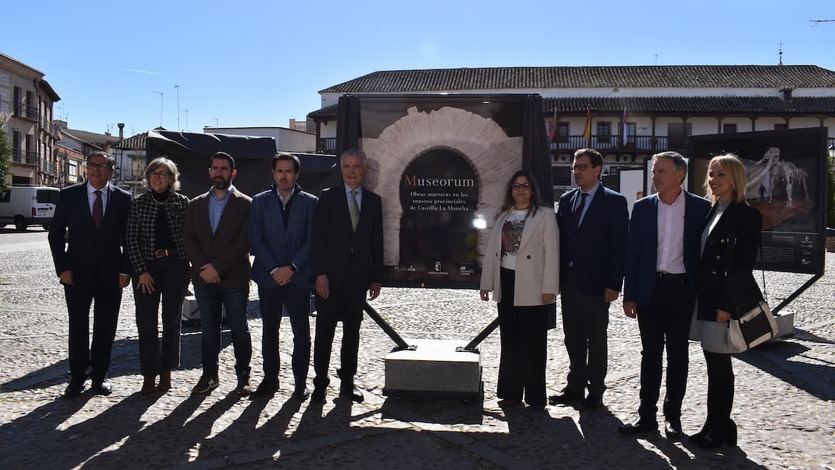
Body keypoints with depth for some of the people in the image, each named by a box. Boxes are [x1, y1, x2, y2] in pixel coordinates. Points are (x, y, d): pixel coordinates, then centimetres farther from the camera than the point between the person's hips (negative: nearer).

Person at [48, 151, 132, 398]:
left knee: (105, 327, 7)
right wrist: (62, 268, -5)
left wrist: (125, 270, -4)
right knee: (78, 326, 6)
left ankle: (99, 375, 21)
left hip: (111, 274, 0)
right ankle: (77, 377, 18)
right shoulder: (68, 195, 1)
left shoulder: (123, 199, 1)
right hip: (77, 273, 0)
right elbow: (56, 234, 3)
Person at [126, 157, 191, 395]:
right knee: (146, 322, 0)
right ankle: (149, 375, 11)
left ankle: (166, 372, 20)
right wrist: (141, 271, -8)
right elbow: (132, 240, 0)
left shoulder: (182, 202, 2)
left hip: (176, 266, 0)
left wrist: (189, 268, -4)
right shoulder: (138, 203, 2)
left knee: (171, 320, 8)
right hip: (145, 268, 0)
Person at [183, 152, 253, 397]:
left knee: (239, 330, 3)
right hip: (203, 278, 3)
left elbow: (244, 241, -9)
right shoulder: (196, 204, 12)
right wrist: (202, 268, -10)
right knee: (208, 330, 10)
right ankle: (209, 375, 20)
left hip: (234, 278, -3)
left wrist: (218, 267, -15)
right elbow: (188, 238, 5)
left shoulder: (245, 204, -1)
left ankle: (243, 376, 14)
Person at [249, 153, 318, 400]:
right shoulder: (260, 201, 7)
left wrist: (292, 267, -12)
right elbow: (255, 239, 1)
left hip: (299, 277, -1)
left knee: (301, 331, 2)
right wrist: (273, 269, -10)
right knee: (269, 331, 9)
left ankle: (301, 382, 11)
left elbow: (312, 240, -3)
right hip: (268, 277, 2)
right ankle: (270, 379, 19)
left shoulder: (310, 202, 3)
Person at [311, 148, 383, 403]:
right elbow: (318, 237, -4)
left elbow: (377, 242, 8)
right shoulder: (328, 197, 1)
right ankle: (320, 383, 10)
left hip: (358, 277, 3)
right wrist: (320, 273, -12)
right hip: (331, 276, -2)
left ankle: (347, 382, 18)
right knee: (324, 330, 2)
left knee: (352, 330, 8)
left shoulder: (374, 201, 9)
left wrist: (376, 278, 4)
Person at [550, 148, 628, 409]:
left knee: (596, 339, 7)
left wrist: (613, 284, -13)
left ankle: (595, 390, 18)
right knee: (573, 338, 13)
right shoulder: (566, 199, 10)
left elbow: (620, 246, -8)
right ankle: (575, 386, 24)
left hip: (595, 282, -5)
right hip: (568, 280, 5)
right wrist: (556, 276, 4)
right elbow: (560, 239, 10)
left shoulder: (614, 202, -5)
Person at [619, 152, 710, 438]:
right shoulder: (643, 208, 3)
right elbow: (633, 253, 3)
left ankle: (673, 416, 20)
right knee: (650, 354, 8)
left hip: (682, 289, -1)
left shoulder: (700, 208, -2)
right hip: (650, 289, 2)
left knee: (677, 355, 8)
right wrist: (629, 296, 0)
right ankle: (647, 415, 15)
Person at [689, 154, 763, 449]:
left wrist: (727, 305, -19)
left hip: (725, 302, -7)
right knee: (715, 366, 13)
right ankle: (715, 426, 23)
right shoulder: (711, 212, 13)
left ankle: (721, 430, 14)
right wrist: (700, 300, 10)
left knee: (719, 367, 1)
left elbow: (743, 265, -15)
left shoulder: (746, 215, -10)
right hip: (705, 300, 7)